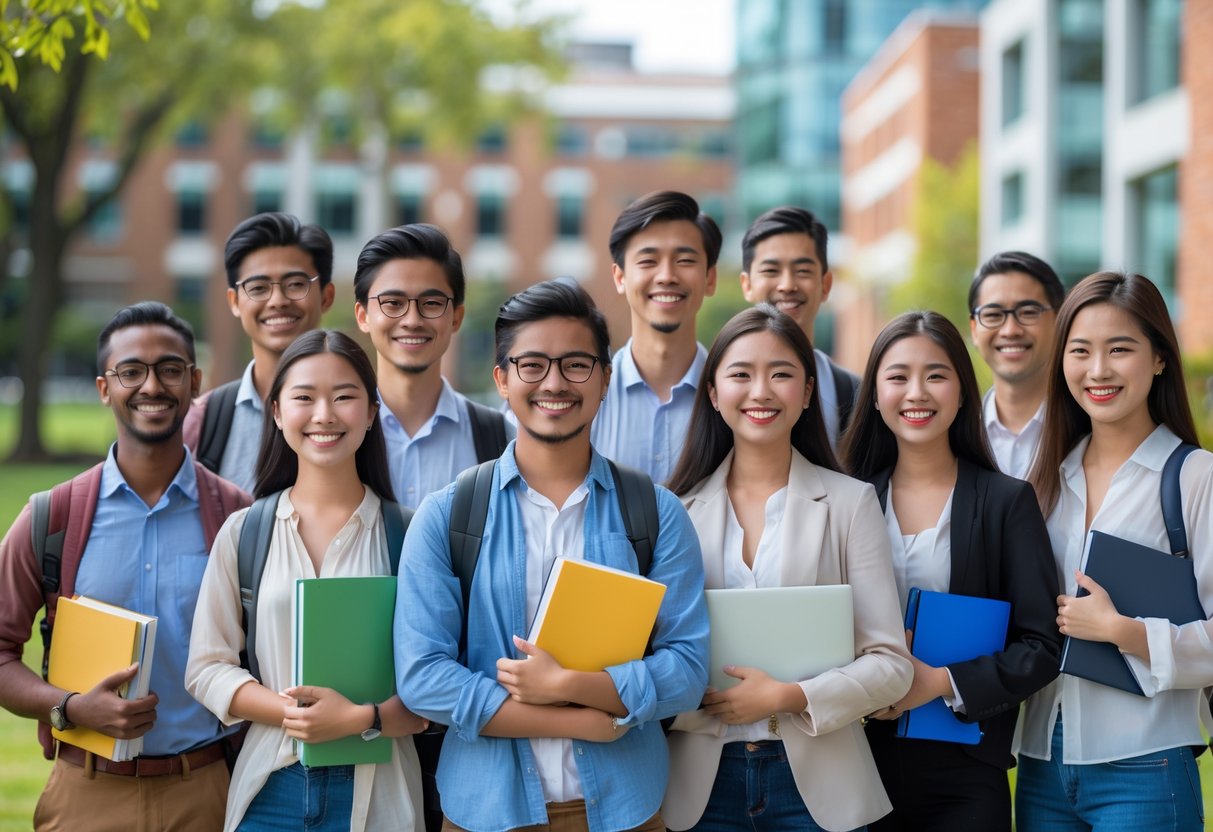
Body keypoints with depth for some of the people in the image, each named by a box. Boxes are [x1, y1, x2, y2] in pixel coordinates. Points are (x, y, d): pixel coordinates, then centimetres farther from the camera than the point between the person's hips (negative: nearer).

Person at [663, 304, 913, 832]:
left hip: (817, 782, -1)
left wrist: (788, 696, -16)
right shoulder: (677, 509, 4)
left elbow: (890, 664, -4)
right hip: (701, 783, 1)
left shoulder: (850, 502, 0)